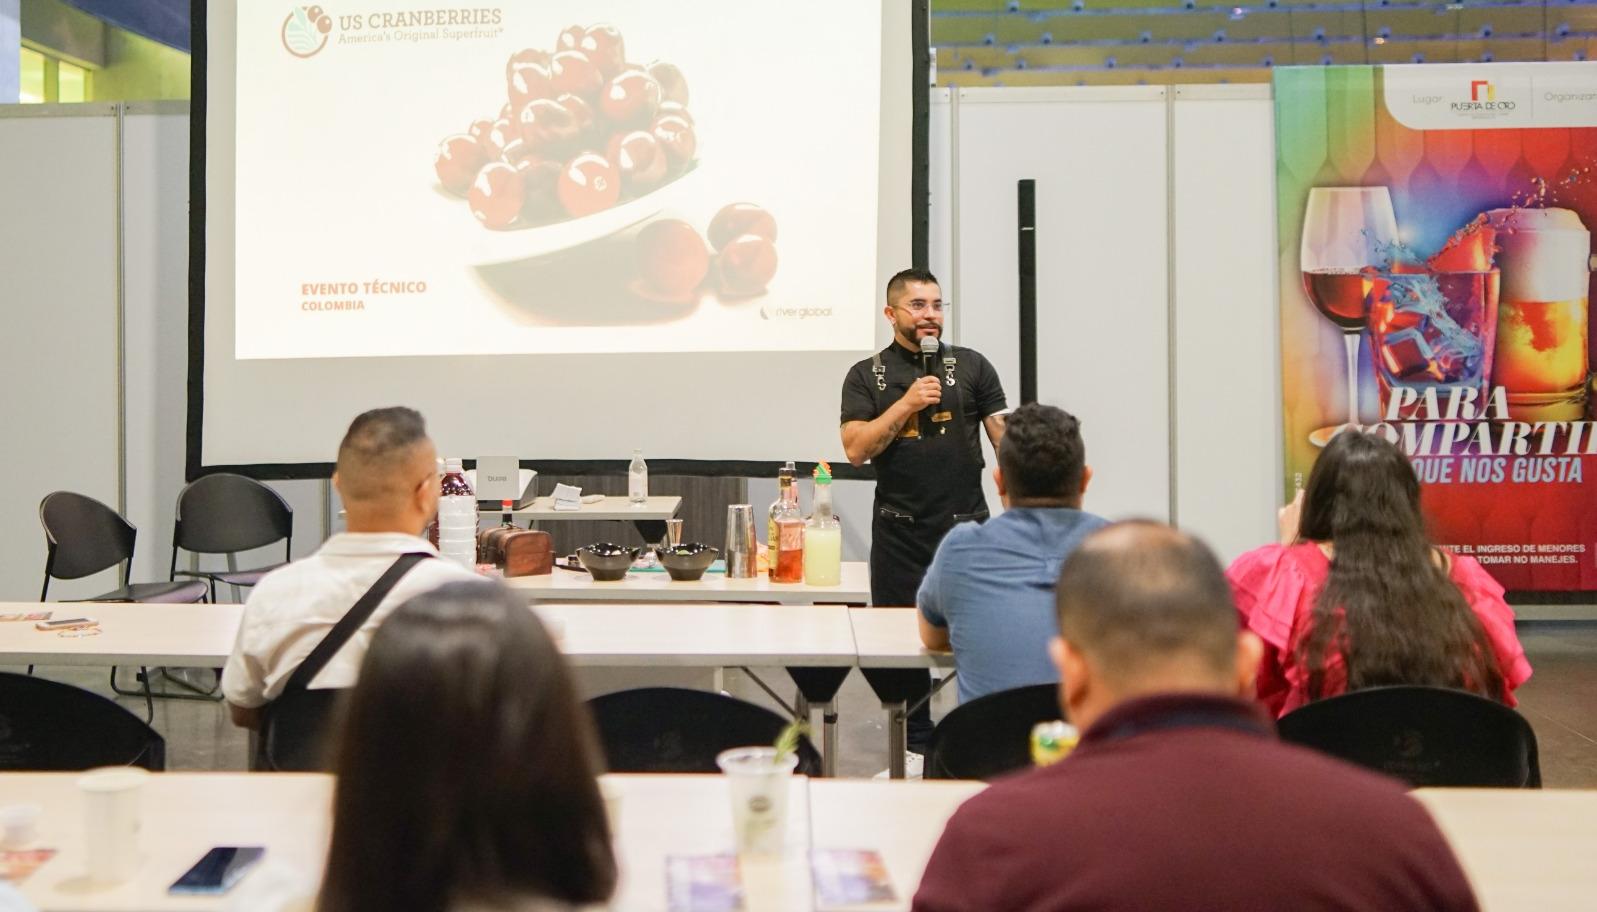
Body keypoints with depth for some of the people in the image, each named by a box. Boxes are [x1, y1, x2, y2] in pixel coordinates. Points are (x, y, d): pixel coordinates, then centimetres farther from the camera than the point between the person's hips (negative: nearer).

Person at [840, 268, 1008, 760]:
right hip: (899, 531, 1)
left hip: (966, 525, 0)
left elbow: (1006, 438, 4)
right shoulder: (866, 376, 6)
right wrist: (907, 404, -12)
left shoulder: (971, 366, 6)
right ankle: (918, 745, 21)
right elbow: (856, 449, -4)